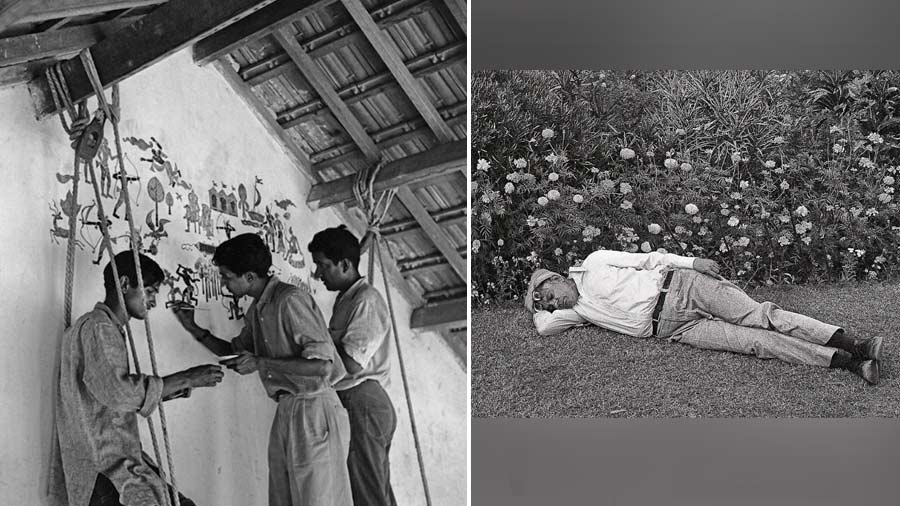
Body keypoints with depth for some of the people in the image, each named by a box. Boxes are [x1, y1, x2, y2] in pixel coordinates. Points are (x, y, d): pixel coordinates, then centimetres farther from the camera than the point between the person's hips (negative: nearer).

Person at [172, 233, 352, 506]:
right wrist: (195, 329, 15)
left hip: (313, 410, -9)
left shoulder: (291, 300, -17)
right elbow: (236, 352, 29)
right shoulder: (256, 310, 12)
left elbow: (322, 364, -22)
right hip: (285, 412, 9)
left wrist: (260, 364, -20)